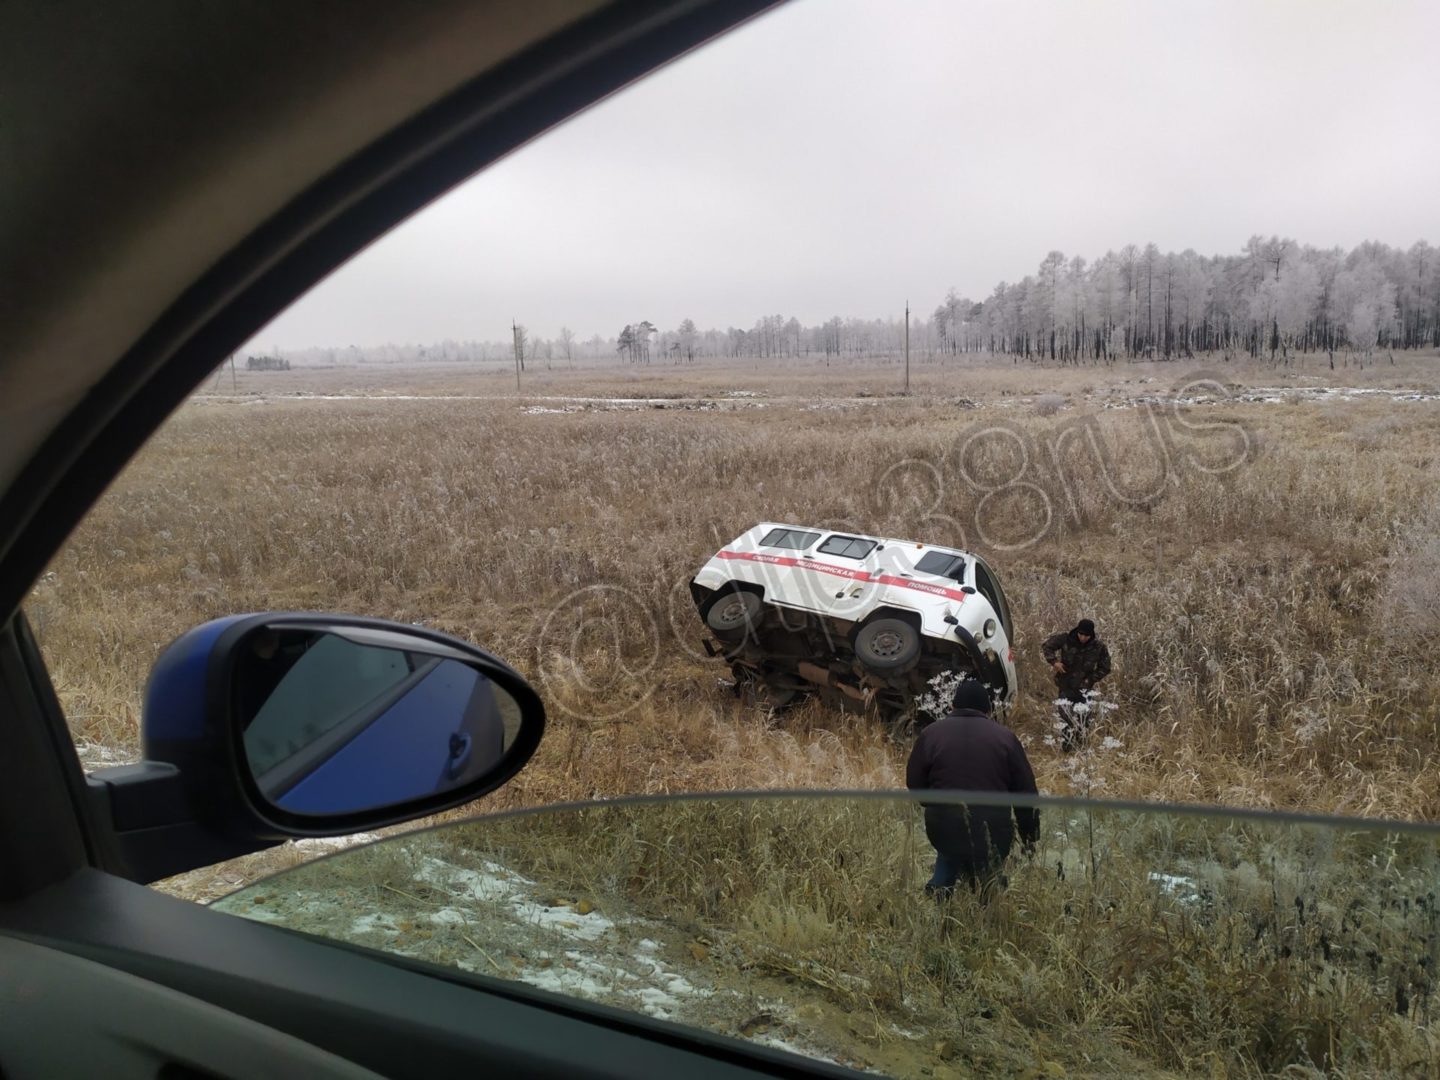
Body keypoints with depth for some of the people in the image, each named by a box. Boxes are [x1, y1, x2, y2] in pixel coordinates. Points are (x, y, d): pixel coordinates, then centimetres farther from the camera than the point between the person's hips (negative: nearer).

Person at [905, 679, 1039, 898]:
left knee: (950, 854, 33)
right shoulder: (1004, 736, 4)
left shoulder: (932, 732, 4)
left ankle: (940, 885, 9)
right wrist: (1030, 839, 16)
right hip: (993, 833, 1)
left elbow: (914, 782, 8)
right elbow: (1026, 792, 6)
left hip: (943, 829, 0)